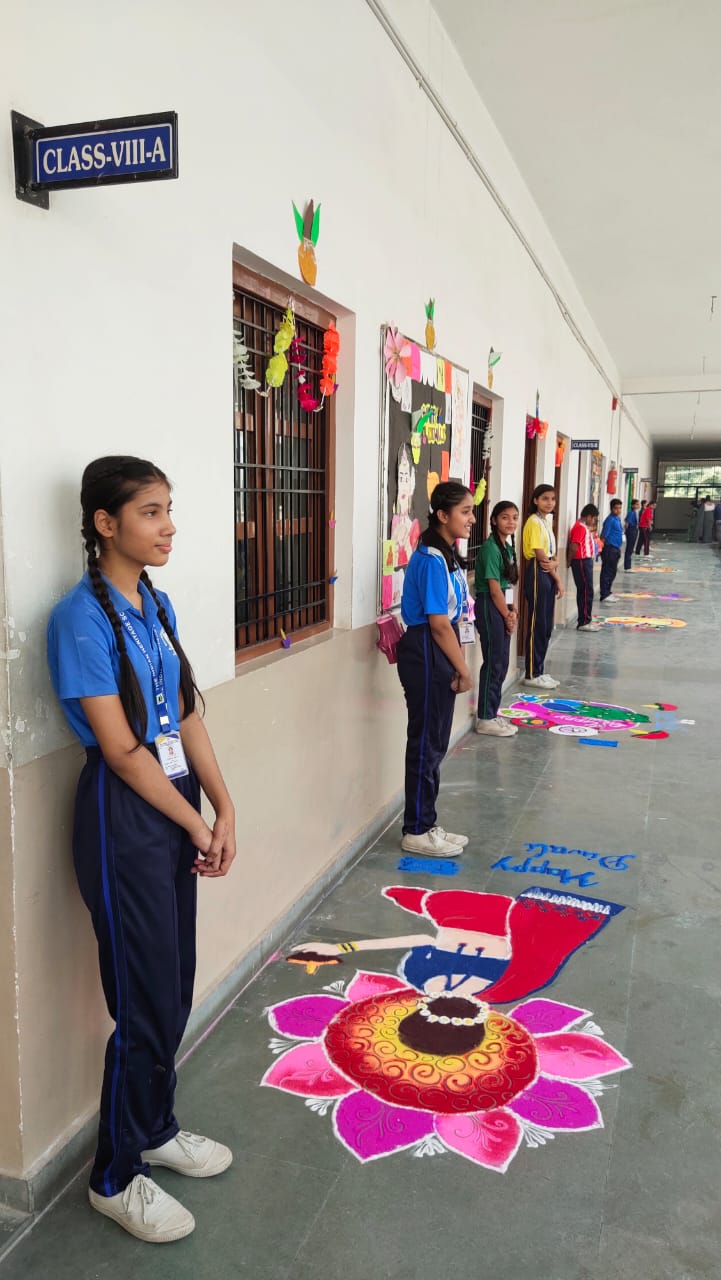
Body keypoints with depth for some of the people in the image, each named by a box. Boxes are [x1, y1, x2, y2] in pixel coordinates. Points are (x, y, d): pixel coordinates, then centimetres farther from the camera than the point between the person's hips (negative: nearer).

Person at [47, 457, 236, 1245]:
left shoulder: (156, 605, 8)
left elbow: (186, 717, 7)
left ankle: (154, 1129, 42)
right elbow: (121, 748, -18)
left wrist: (224, 809, -1)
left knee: (174, 988, 19)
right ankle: (115, 1178, 28)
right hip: (122, 815, -7)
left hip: (176, 804, 7)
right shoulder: (82, 616, -16)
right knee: (146, 1003, 5)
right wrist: (197, 826, -10)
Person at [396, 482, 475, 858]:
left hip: (439, 656, 10)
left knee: (434, 744, 16)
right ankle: (417, 832, 13)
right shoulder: (431, 559, -19)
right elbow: (439, 624, -20)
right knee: (425, 744, 0)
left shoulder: (447, 555, 12)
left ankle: (426, 824, 27)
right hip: (426, 656, -10)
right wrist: (463, 669, -12)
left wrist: (458, 665, 10)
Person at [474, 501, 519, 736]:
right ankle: (485, 719, 4)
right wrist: (507, 616, -9)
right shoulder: (490, 548, -15)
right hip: (489, 607, -9)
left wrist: (512, 610, 1)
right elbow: (494, 588, -17)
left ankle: (492, 713, 23)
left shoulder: (508, 547, 13)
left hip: (502, 607, 9)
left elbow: (508, 584, 13)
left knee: (501, 664, 13)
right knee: (493, 663, -4)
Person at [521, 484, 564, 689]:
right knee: (537, 625, -5)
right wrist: (557, 578, -7)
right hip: (538, 573, -9)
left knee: (547, 626, 11)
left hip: (549, 574, 9)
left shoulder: (547, 521, 16)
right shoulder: (534, 522, -12)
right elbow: (540, 555, -14)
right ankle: (532, 674, 1)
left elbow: (550, 553, 14)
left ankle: (539, 671, 19)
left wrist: (553, 563, -9)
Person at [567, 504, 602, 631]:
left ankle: (586, 619, 21)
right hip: (582, 562, -10)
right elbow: (573, 547, -22)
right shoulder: (580, 527, -17)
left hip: (586, 561, 10)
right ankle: (583, 622, -3)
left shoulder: (584, 527, 16)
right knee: (586, 592, -7)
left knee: (585, 591, 14)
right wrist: (570, 561, -12)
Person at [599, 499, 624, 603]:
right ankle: (604, 596, -2)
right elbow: (604, 536, -17)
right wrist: (601, 549, -18)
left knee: (613, 572, 15)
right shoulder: (610, 519, -15)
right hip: (609, 549, -9)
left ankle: (607, 593, 24)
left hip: (615, 549, 10)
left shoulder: (618, 518, 13)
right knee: (607, 572, -5)